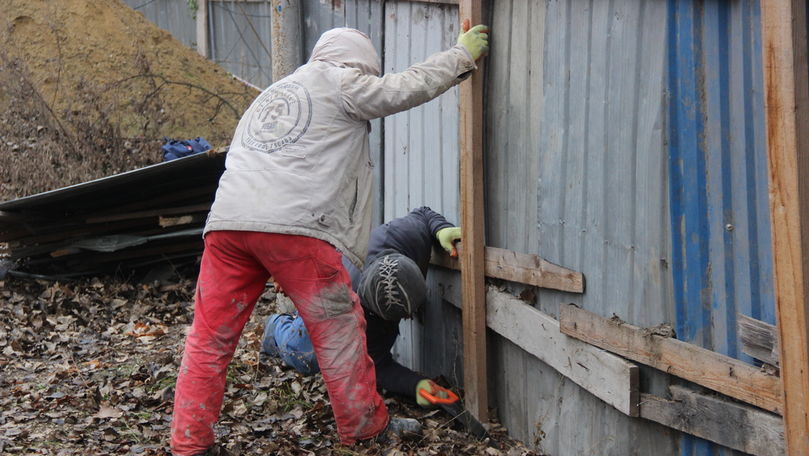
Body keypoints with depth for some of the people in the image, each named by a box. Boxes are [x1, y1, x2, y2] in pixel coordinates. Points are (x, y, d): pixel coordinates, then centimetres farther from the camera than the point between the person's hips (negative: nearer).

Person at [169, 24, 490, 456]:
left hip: (226, 222, 7)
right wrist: (463, 53, 29)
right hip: (293, 226, -6)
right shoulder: (337, 81, 12)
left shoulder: (268, 95, 33)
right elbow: (409, 86, 14)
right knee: (338, 327, 9)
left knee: (210, 336, 10)